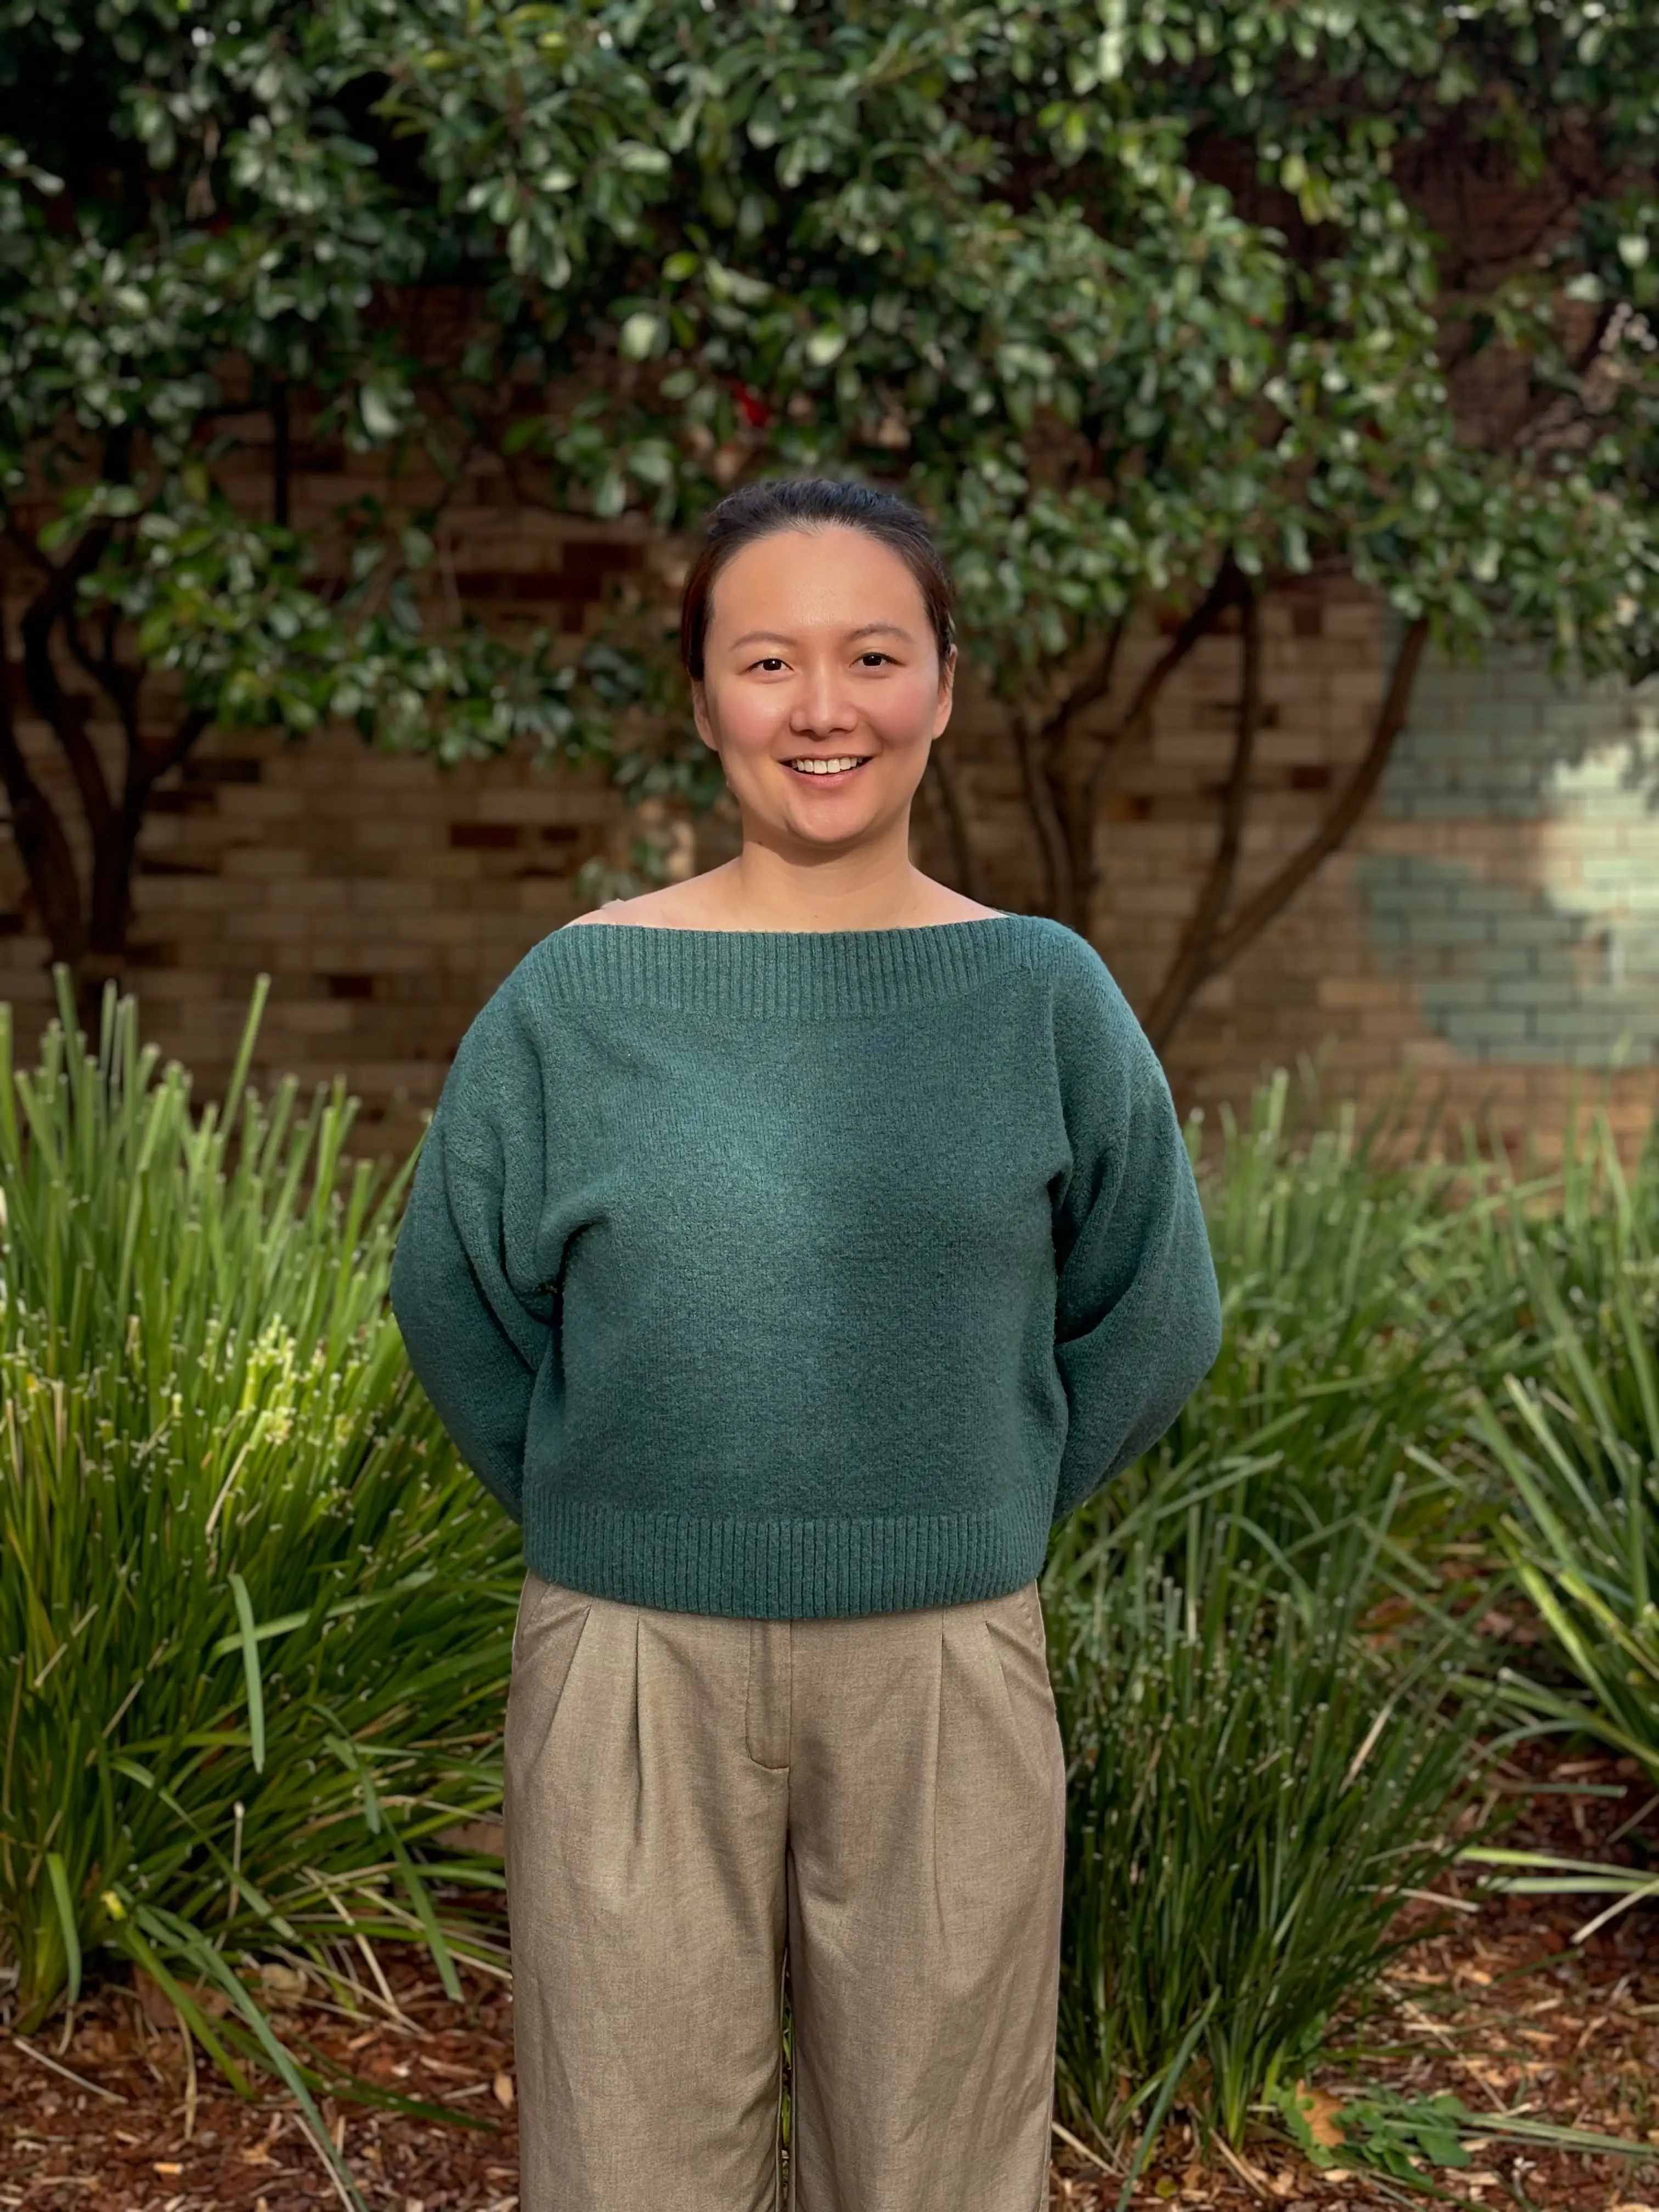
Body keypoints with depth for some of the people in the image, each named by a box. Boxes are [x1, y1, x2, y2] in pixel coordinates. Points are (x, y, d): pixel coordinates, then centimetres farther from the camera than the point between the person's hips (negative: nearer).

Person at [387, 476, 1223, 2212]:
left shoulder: (1042, 993, -1)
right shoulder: (578, 995, -4)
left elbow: (1150, 1323, 9)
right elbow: (458, 1307, 8)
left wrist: (969, 1523, 8)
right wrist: (612, 1528, 8)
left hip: (943, 1676, 1)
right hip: (632, 1671, 0)